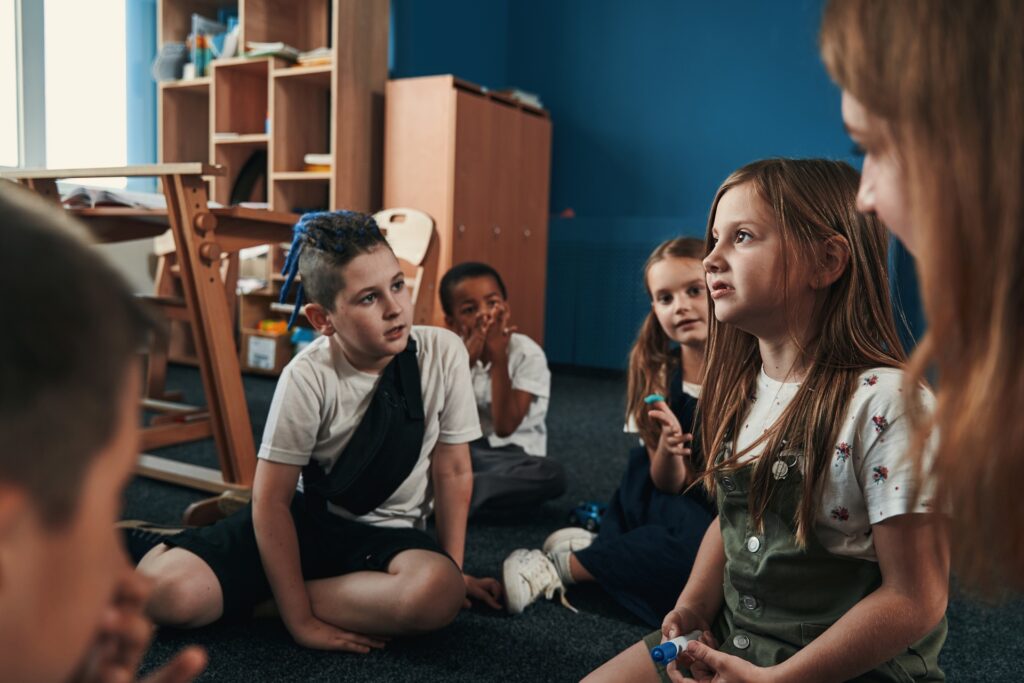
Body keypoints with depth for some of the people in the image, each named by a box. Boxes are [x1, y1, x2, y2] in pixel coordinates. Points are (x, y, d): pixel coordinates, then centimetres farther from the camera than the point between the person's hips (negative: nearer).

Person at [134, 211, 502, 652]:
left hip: (388, 533, 2)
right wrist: (300, 619, -19)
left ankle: (259, 596, -13)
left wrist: (454, 571, -5)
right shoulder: (308, 376, -20)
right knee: (164, 593, -23)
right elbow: (271, 499, -17)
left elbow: (452, 471, -5)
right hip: (303, 519, -1)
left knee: (438, 594, -34)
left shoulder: (443, 353, -15)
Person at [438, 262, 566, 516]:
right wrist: (467, 359, -25)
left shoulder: (527, 354, -13)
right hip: (462, 449, 3)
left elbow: (504, 427, -22)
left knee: (552, 474, -34)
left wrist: (498, 357, -27)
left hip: (510, 455, -2)